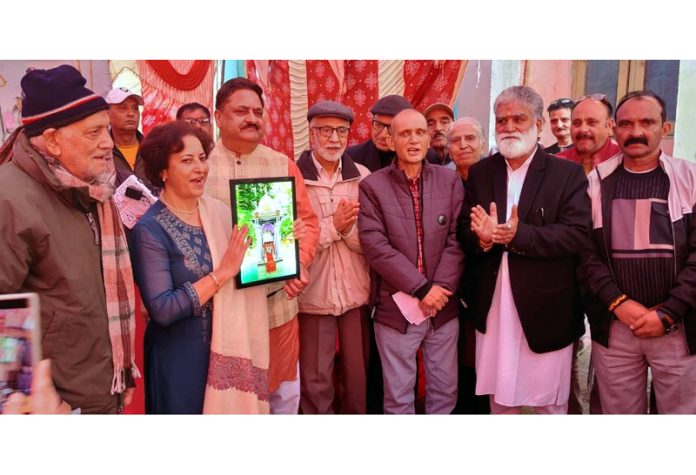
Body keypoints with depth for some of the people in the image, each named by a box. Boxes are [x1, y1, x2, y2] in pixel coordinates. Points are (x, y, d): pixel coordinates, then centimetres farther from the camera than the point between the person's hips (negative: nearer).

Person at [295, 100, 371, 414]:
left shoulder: (363, 177, 1)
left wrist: (348, 226, -19)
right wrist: (333, 225, -19)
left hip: (356, 294, 2)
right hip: (313, 295, -2)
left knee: (357, 375, 17)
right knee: (315, 381, 13)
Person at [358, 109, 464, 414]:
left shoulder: (449, 181, 4)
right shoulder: (372, 186, -4)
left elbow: (457, 238, -1)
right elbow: (374, 245, -12)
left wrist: (440, 287, -12)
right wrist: (421, 288, -15)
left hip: (443, 305, 3)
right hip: (396, 308, -2)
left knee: (445, 390, 15)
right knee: (398, 395, 10)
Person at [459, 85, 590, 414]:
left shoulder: (568, 173, -4)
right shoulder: (479, 173, 6)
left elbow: (577, 235, -14)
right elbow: (464, 232, 2)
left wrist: (517, 235, -25)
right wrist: (483, 238, -20)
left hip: (546, 309, -3)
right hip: (492, 308, 3)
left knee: (550, 403, 13)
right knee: (499, 398, 18)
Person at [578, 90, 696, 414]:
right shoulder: (596, 182, 4)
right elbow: (586, 251, 0)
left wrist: (667, 313, -11)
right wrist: (618, 303, -11)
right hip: (613, 326, 1)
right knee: (618, 411, 11)